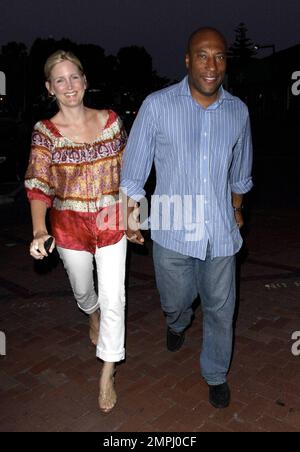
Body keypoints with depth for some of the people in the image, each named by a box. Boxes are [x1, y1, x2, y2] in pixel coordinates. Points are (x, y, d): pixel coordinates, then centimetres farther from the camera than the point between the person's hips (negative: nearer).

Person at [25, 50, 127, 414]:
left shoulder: (111, 121, -3)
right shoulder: (45, 132, -8)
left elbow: (126, 172, 6)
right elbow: (38, 185, -15)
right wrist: (39, 230, -30)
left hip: (111, 223, 1)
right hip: (70, 227, 0)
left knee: (113, 298, -1)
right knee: (83, 290, 21)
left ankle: (107, 374, 16)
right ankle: (93, 317, 59)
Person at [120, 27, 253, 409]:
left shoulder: (238, 111, 0)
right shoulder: (157, 105, -10)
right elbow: (134, 166, -2)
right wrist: (131, 215, 1)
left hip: (220, 233, 2)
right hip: (172, 231, -1)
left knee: (220, 309, 13)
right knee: (175, 300, 19)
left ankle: (216, 374, 39)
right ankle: (178, 324, 58)